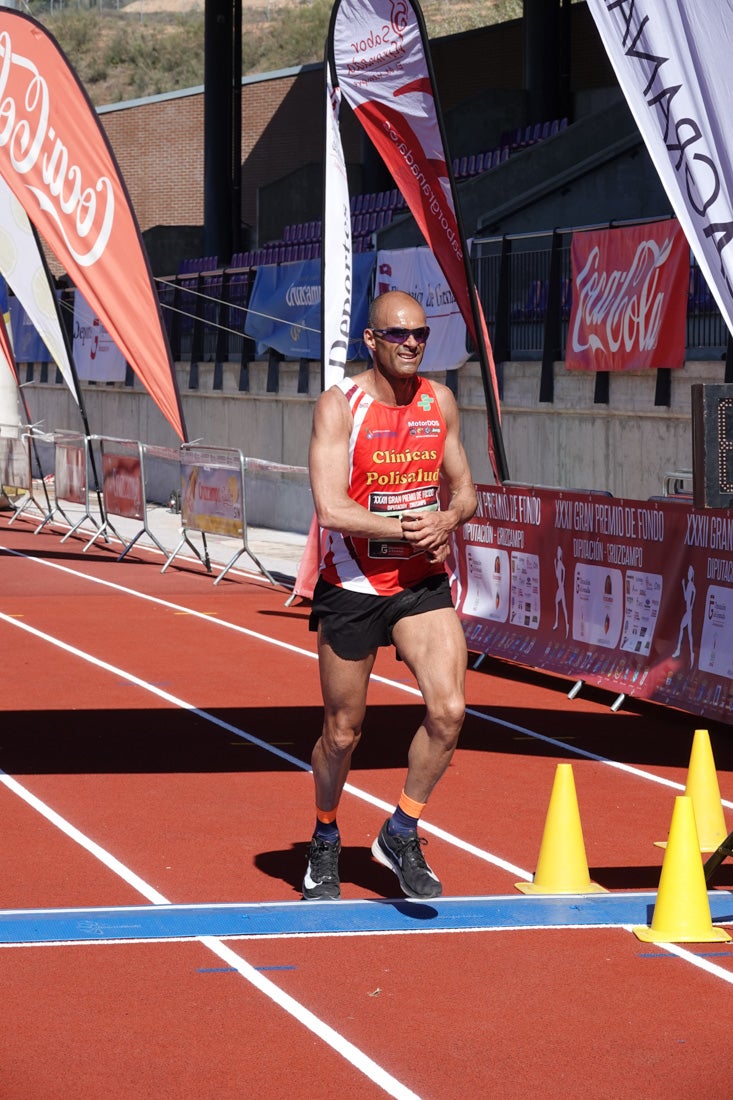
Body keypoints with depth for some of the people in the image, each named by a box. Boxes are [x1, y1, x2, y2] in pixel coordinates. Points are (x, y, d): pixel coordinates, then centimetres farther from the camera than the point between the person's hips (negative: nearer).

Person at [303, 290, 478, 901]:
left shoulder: (440, 402, 4)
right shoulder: (340, 406, -11)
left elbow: (464, 490, 13)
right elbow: (330, 509, -20)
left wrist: (449, 518, -9)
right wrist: (406, 528, -21)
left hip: (422, 585, 3)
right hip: (350, 589, -3)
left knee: (449, 709, -16)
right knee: (343, 732, 8)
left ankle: (401, 834, 4)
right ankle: (325, 845, 33)